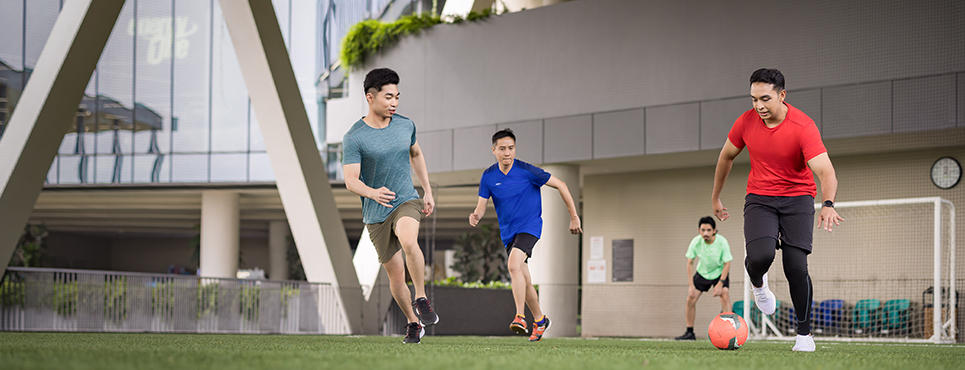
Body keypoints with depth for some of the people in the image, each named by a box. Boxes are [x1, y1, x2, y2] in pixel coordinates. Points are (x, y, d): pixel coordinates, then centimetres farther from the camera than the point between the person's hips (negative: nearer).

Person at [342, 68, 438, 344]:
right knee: (396, 274, 3)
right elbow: (351, 181, -18)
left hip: (407, 201, 1)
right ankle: (413, 323, 25)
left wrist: (428, 191, 17)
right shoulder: (353, 138, -12)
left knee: (408, 241, -33)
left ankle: (421, 299, -19)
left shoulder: (405, 125, 2)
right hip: (376, 213, -1)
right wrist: (373, 193, -39)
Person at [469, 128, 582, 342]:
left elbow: (560, 186, -5)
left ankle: (520, 317, -30)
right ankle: (540, 320, 29)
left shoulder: (526, 171, -13)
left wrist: (574, 217, -4)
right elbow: (482, 205, 0)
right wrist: (476, 216, -25)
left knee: (513, 265, -29)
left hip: (529, 226, -5)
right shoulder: (488, 177, -2)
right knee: (524, 281, 10)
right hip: (508, 232, 5)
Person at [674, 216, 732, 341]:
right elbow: (690, 262, -12)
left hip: (720, 272, -3)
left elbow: (727, 264, -20)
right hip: (702, 273, 3)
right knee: (691, 299, -5)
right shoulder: (696, 242, -23)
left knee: (725, 295, -24)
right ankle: (689, 333, 9)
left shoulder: (722, 242, -28)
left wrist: (720, 284, -26)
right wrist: (691, 286, -16)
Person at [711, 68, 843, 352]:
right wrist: (715, 198, 18)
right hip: (759, 198, 2)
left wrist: (828, 205, -49)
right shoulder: (747, 122, -8)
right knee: (760, 256, -25)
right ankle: (758, 284, 13)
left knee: (796, 267, -14)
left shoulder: (803, 126, -20)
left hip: (797, 198, -2)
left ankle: (804, 333, 6)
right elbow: (727, 156, 12)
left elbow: (825, 171, -30)